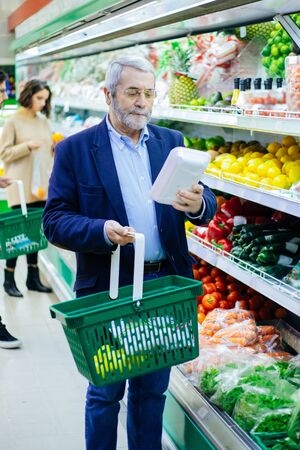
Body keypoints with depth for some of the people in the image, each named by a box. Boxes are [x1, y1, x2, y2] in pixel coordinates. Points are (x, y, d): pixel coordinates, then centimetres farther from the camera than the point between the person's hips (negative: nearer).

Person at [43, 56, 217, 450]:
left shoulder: (172, 142, 7)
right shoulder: (74, 150, -5)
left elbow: (206, 204, 3)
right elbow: (54, 221, -8)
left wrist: (199, 204, -21)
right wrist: (101, 231, -26)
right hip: (109, 289, -3)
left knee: (153, 390, 17)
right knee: (106, 393, 10)